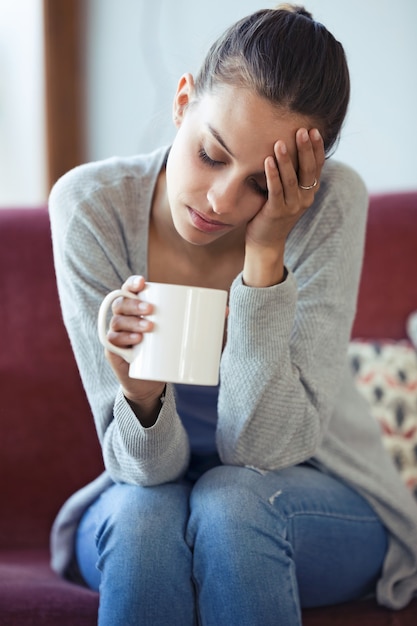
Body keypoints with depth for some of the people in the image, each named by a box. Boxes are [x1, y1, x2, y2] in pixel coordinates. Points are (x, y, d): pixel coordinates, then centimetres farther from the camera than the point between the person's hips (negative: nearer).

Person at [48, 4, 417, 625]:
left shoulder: (333, 205, -22)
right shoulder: (90, 206, -20)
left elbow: (264, 449, -24)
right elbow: (149, 469, -19)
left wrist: (266, 254, -31)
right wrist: (140, 395, -41)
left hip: (314, 493, 3)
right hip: (135, 514, -2)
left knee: (230, 502, -30)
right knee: (145, 515, -35)